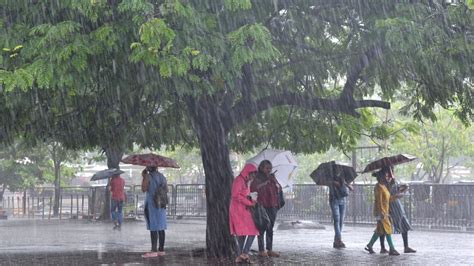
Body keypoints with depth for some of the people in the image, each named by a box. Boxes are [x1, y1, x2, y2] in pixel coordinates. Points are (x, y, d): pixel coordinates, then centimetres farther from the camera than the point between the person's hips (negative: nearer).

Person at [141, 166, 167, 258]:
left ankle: (154, 250, -8)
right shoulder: (162, 176, 10)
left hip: (151, 204, -6)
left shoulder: (148, 176, -10)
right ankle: (161, 249, 12)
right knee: (161, 228, 8)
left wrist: (143, 177, -6)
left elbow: (144, 189, -15)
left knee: (153, 228, -7)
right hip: (161, 205, 6)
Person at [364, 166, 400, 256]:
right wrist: (381, 212, -25)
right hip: (380, 211, -10)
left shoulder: (383, 186, 16)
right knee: (387, 229, -8)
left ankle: (369, 246, 21)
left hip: (384, 211, 10)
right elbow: (379, 200, -20)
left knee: (380, 230, 13)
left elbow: (388, 198, 18)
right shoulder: (379, 187, -14)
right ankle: (392, 249, -6)